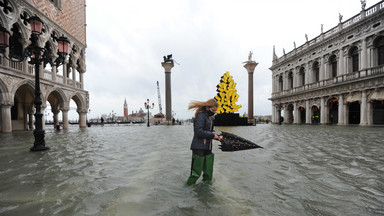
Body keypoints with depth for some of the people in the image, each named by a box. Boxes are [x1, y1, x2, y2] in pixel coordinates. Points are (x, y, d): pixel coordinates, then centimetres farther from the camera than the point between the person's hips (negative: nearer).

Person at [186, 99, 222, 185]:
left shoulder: (209, 117, 16)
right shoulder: (200, 116, -13)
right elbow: (199, 132, -21)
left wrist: (217, 136, 4)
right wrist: (212, 135, -15)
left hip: (207, 148, 9)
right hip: (199, 148, -9)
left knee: (208, 172, 15)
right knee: (196, 172, 0)